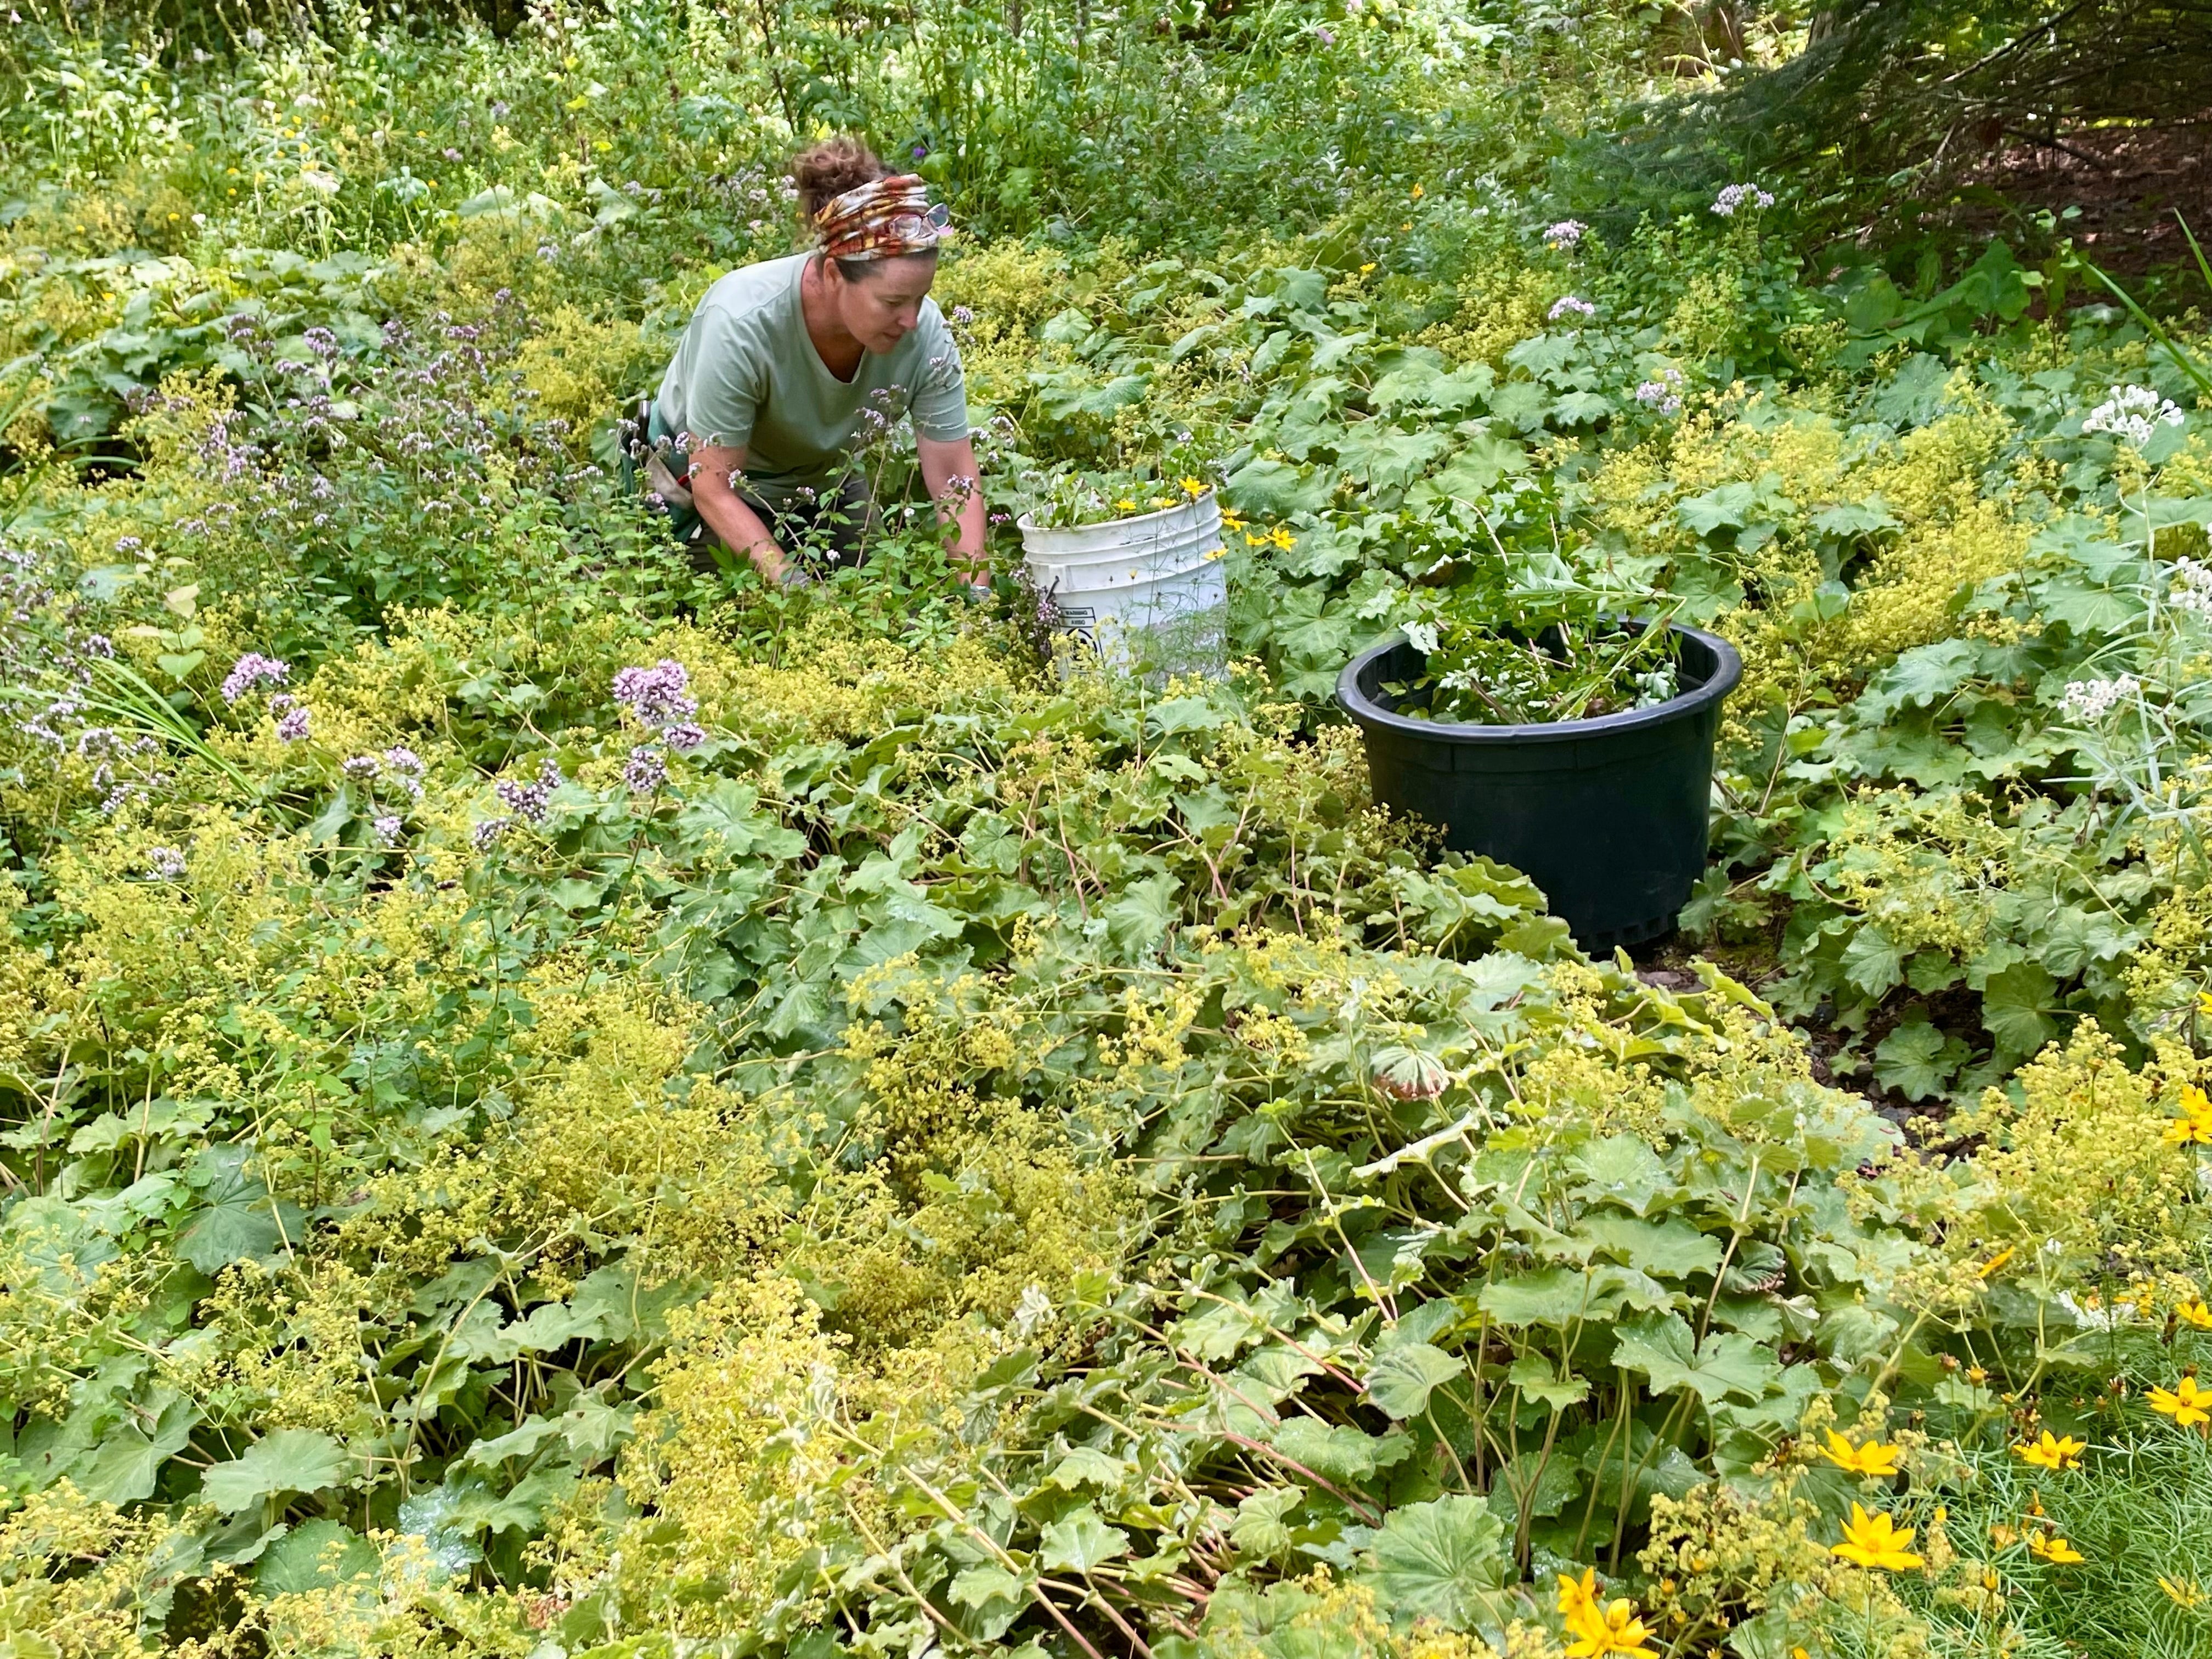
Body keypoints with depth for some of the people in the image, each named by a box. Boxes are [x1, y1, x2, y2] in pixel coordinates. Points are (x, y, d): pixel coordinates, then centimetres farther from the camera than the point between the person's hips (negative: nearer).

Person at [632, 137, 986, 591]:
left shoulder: (925, 332, -27)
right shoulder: (742, 323, -37)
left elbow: (956, 479, -19)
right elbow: (715, 489, -31)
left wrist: (977, 594, -30)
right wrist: (792, 582, -41)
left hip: (825, 480, 4)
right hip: (701, 477, -4)